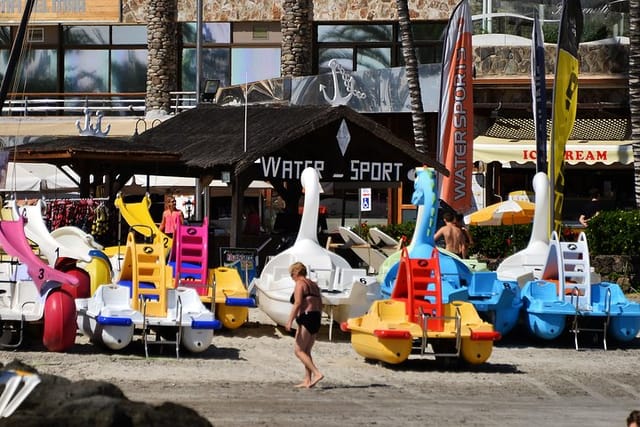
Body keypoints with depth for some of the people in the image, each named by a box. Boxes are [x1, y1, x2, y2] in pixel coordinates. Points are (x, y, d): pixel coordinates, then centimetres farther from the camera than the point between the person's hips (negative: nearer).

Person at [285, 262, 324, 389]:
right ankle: (307, 380, 7)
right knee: (306, 351, 12)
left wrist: (290, 321, -18)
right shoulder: (314, 285, 19)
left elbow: (297, 304, -17)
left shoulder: (300, 284, -6)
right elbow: (320, 305, 19)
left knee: (299, 350, -7)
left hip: (306, 317, -9)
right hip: (316, 317, 9)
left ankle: (317, 373, -19)